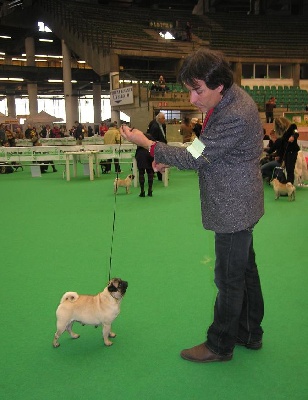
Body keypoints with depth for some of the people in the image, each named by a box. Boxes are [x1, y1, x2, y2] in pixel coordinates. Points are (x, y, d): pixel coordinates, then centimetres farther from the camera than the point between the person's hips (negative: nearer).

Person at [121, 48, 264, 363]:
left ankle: (220, 345, 23)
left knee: (229, 278, 4)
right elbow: (204, 150, 13)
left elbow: (194, 158, -23)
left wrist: (146, 143, -14)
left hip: (233, 209, -10)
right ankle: (250, 333, 38)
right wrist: (171, 159, 3)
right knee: (245, 269, 20)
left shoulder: (235, 116, -28)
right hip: (238, 206, 10)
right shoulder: (229, 99, 4)